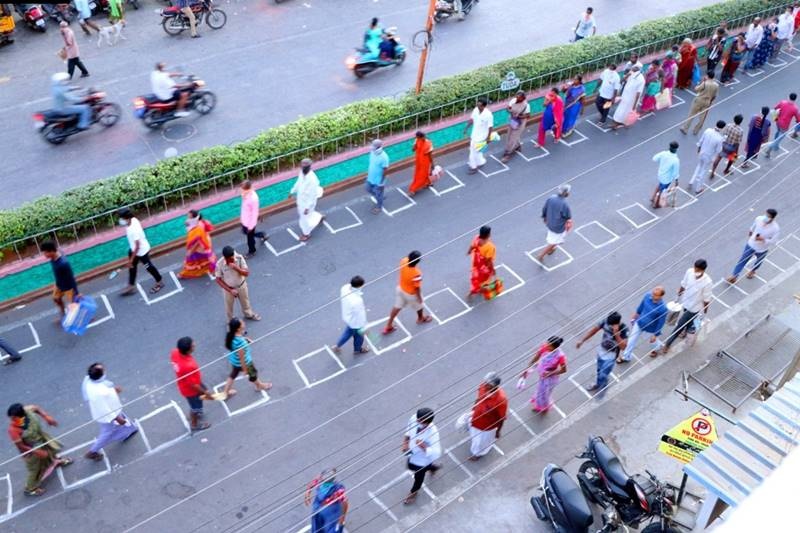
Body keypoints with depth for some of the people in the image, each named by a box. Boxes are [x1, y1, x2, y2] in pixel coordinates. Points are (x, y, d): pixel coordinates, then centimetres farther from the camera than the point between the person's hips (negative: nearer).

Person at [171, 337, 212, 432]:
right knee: (196, 407, 24)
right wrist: (205, 392, -14)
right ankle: (194, 425, 52)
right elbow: (193, 385, -30)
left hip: (184, 383, 7)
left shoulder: (175, 352, -24)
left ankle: (194, 415, 59)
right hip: (190, 389, -7)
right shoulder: (188, 366, -46)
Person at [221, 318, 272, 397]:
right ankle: (259, 385, 54)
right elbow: (242, 357, -30)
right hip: (243, 362, -7)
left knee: (233, 374, 31)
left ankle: (225, 392, 48)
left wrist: (246, 339, 0)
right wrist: (244, 369, -17)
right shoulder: (240, 342, -42)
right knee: (253, 373, 24)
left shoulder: (231, 335, -18)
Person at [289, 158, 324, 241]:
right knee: (301, 213, 31)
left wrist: (307, 208, -24)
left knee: (305, 218, 13)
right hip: (300, 199, 8)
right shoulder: (302, 172, -14)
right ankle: (319, 217, 54)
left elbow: (313, 195, -28)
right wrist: (292, 191, 15)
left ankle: (307, 234, 40)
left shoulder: (312, 179, -36)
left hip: (308, 202, -8)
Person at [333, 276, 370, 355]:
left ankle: (337, 346, 49)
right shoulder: (357, 301, -44)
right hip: (355, 322, -6)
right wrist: (363, 327, -14)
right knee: (358, 336, 26)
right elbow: (360, 315, -30)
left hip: (347, 317, 6)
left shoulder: (345, 288, -22)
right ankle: (357, 349, 55)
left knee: (348, 331, 35)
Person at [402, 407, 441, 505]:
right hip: (412, 453, 6)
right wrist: (405, 442, -13)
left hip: (423, 458, -6)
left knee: (418, 476, 23)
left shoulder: (432, 433, -43)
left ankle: (413, 492, 57)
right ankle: (433, 467, 60)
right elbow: (409, 431, -3)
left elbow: (436, 453, -41)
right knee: (411, 467, 35)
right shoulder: (414, 418, -27)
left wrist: (423, 446, -51)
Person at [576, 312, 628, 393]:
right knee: (599, 370, 26)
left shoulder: (623, 329, -31)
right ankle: (598, 384, 53)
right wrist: (582, 341, -6)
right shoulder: (606, 321, -20)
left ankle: (602, 389, 35)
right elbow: (594, 330, -5)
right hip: (601, 350, 5)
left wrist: (616, 333, -44)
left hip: (611, 355, -5)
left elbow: (623, 347, -34)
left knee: (603, 375, 6)